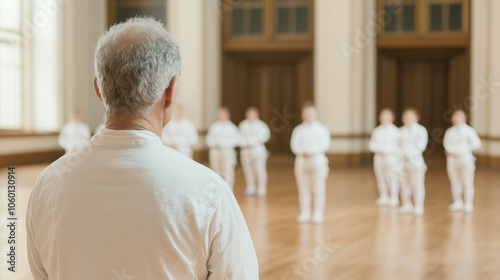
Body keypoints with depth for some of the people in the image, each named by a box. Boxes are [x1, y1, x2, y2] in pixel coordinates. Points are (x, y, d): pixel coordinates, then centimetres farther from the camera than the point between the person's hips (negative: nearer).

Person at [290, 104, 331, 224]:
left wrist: (311, 151, -21)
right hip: (302, 161, 2)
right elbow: (294, 145, -1)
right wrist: (302, 152, -22)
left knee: (319, 190, -4)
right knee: (303, 190, 6)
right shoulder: (298, 130, 9)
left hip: (318, 161, -2)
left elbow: (325, 145, -9)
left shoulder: (322, 129, 3)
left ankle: (318, 215, 2)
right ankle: (305, 214, 14)